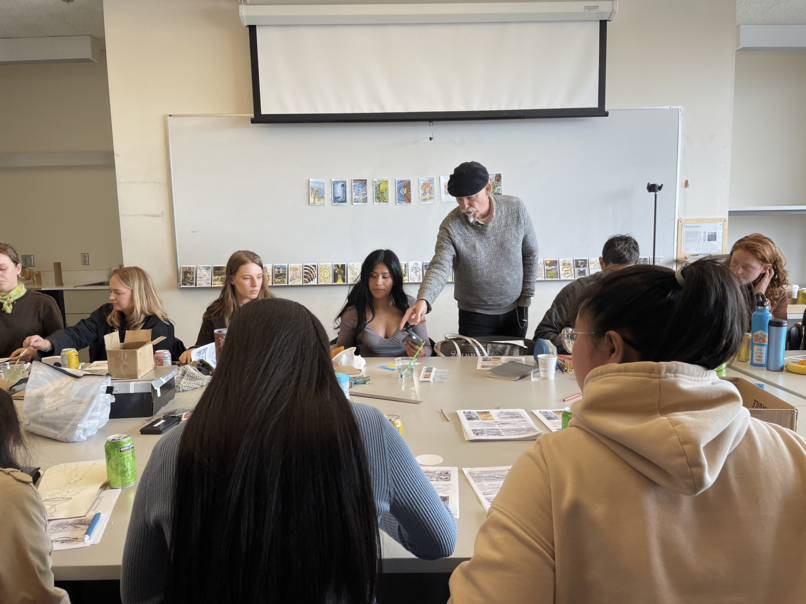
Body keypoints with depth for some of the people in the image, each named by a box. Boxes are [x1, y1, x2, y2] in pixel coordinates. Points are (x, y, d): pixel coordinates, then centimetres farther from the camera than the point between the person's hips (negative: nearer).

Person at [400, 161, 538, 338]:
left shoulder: (515, 209, -11)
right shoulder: (451, 226, -17)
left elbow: (530, 254, 0)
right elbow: (439, 267, -26)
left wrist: (526, 298, 1)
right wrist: (423, 301, -45)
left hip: (514, 311, 2)